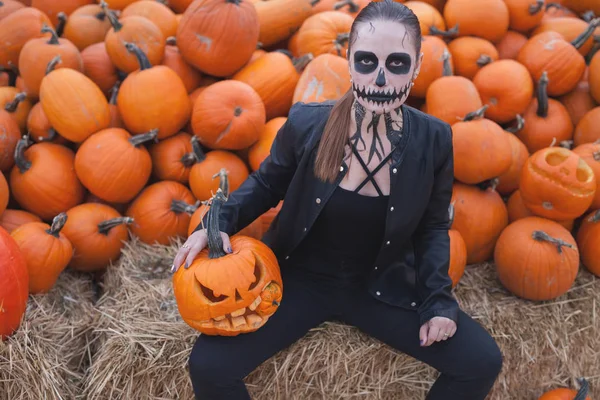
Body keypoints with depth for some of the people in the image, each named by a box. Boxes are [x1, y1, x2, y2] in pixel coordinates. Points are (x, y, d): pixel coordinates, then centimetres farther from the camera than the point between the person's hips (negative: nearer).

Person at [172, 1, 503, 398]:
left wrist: (438, 301, -7)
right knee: (208, 365, -16)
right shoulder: (305, 123, -17)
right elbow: (266, 184, 3)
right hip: (300, 280, -1)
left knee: (482, 362, -6)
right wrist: (219, 222, -15)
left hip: (383, 287, 2)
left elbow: (433, 227, 3)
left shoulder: (434, 140, -13)